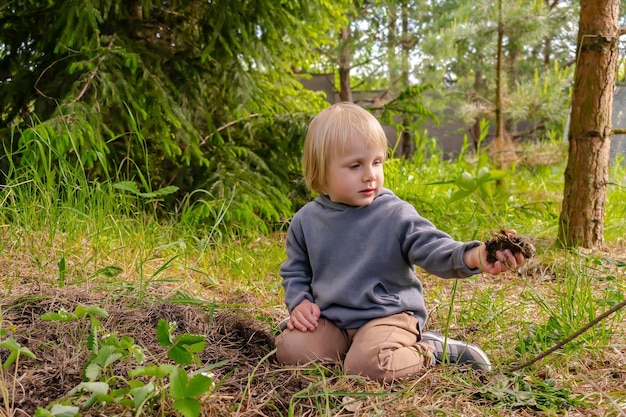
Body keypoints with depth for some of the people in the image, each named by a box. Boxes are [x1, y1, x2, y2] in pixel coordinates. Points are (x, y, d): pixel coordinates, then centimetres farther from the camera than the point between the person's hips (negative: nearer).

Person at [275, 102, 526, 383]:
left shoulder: (396, 215, -11)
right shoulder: (306, 220, 1)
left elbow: (433, 248, -23)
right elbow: (295, 272, 15)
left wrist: (473, 257, -44)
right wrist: (299, 303, -5)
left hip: (387, 315, -4)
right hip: (331, 320, 4)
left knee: (366, 365, -30)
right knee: (290, 348, -15)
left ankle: (431, 351, -2)